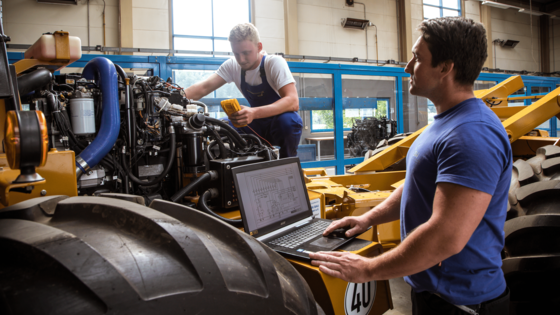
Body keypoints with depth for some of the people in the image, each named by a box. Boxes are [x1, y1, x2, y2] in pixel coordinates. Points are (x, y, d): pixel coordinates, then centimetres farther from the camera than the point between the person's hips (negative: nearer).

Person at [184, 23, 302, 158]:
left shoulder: (275, 62, -18)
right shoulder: (232, 66, -3)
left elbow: (293, 102, -32)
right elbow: (204, 87, -10)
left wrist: (254, 113, -46)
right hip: (257, 126, 4)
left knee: (288, 120, -37)